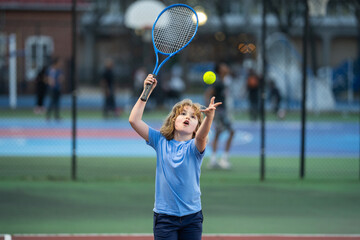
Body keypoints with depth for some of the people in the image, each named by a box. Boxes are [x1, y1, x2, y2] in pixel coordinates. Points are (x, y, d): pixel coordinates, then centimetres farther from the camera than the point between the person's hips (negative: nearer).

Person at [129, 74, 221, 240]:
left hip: (192, 216, 0)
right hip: (164, 216, 0)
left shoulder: (195, 146, -2)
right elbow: (134, 120, -2)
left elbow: (201, 135, -27)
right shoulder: (161, 142, 5)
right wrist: (146, 92, -6)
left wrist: (209, 115, -47)